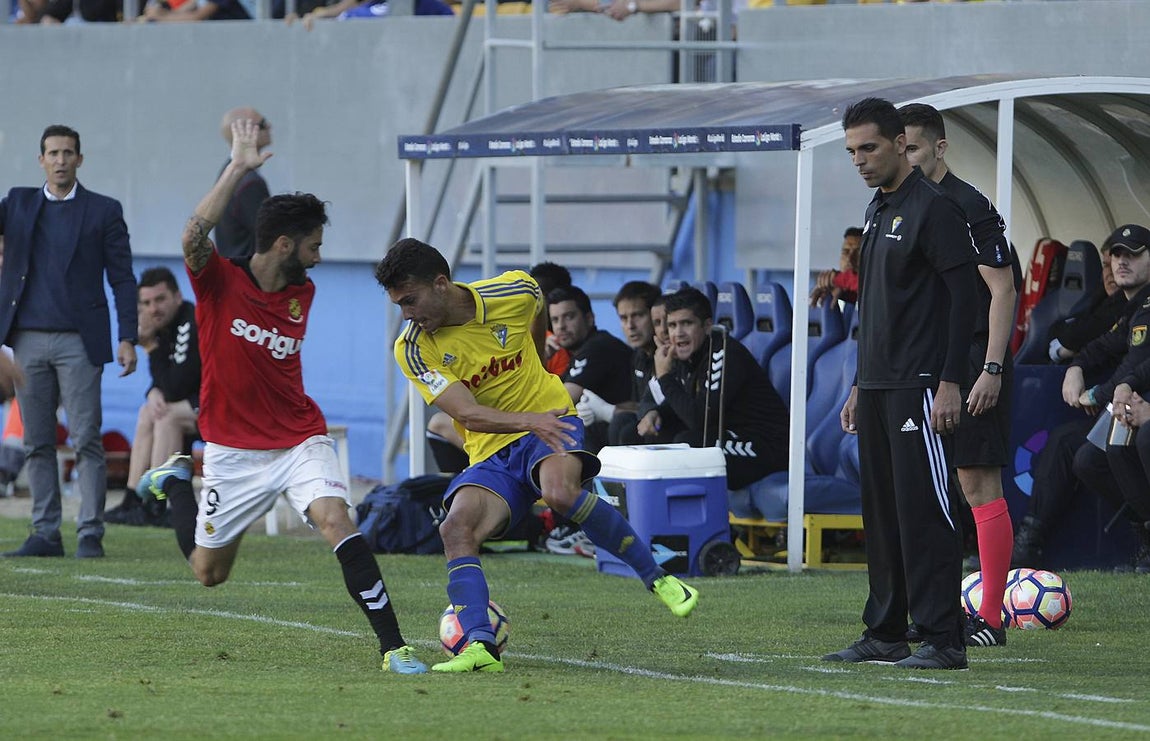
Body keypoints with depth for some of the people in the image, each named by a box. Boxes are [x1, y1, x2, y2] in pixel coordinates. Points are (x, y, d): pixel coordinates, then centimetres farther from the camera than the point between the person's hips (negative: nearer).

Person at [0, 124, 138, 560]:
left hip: (78, 342, -3)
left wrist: (128, 338, -3)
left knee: (86, 439, -8)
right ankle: (46, 534, 8)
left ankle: (90, 534, -7)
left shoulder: (103, 211, 6)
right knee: (37, 443, 4)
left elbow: (122, 279, 4)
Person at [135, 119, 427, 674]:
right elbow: (195, 236, -33)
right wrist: (239, 167, -32)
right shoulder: (219, 281, -12)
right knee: (208, 571, 11)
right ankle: (174, 481, 40)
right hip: (233, 451, -2)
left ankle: (392, 646, -26)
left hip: (299, 440, 2)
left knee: (335, 520, -25)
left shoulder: (302, 294, 4)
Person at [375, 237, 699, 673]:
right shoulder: (413, 349, -11)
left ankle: (656, 578, -18)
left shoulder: (515, 293, -10)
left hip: (550, 421, -2)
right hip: (490, 452, 2)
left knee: (560, 493, -34)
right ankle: (479, 647, -31)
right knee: (457, 529, -25)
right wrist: (529, 421, -38)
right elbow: (467, 413, -21)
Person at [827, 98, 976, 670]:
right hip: (876, 387, 9)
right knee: (881, 512, 10)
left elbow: (962, 295, -14)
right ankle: (885, 634, 15)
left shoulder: (934, 208, -10)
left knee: (924, 510, -11)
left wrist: (949, 383, -19)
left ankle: (942, 640, -11)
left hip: (919, 387, -9)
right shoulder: (877, 211, 18)